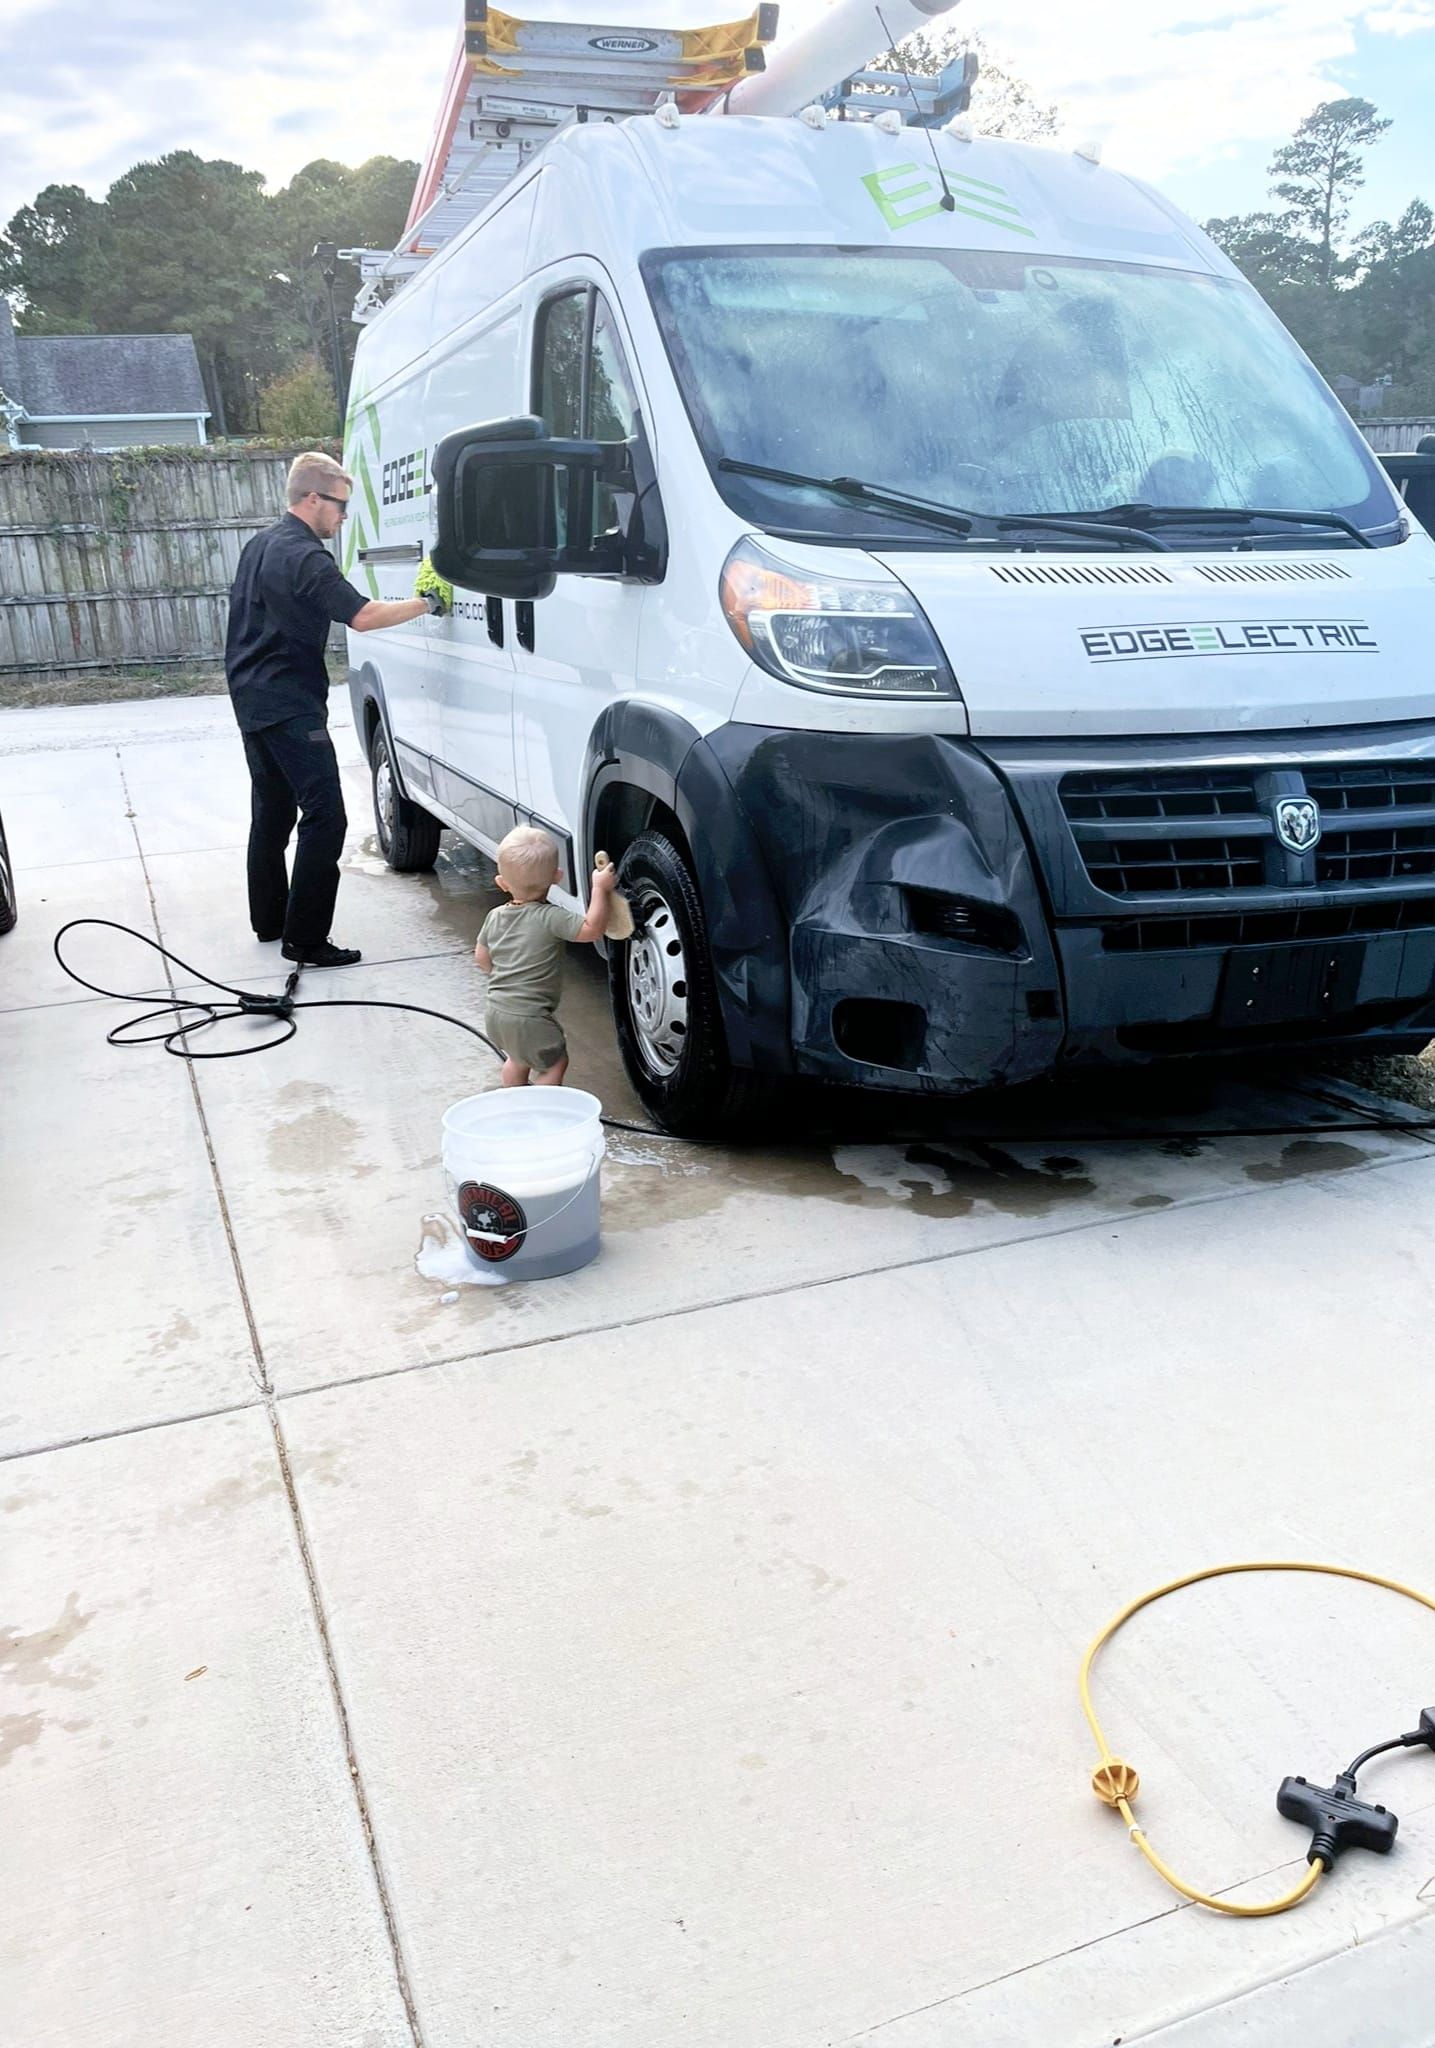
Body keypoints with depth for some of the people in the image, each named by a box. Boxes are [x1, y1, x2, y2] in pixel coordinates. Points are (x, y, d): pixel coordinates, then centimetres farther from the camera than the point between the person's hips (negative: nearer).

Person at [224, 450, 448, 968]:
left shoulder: (260, 546, 16)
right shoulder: (304, 556, -16)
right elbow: (363, 616, -25)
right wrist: (427, 603, -15)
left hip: (252, 701, 11)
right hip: (290, 706, -10)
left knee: (272, 812, 17)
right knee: (324, 816, -12)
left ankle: (269, 920, 26)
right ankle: (305, 939, -13)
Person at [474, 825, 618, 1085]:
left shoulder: (495, 917, 4)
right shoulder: (550, 917, -19)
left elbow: (481, 957, 15)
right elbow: (592, 928, -28)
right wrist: (600, 889, -20)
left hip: (495, 1012, 8)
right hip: (529, 1017, -8)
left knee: (518, 1058, 29)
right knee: (554, 1063, 10)